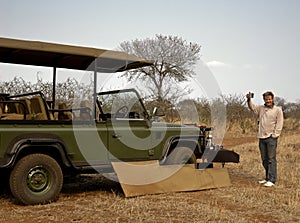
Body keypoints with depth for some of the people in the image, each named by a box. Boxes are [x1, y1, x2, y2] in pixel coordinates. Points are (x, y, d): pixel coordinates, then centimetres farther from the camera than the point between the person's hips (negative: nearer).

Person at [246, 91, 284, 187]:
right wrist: (249, 100, -14)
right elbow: (252, 107, 5)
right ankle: (267, 178, 22)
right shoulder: (261, 108, 14)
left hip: (271, 138, -5)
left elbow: (279, 124, -3)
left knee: (271, 159, -6)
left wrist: (274, 135, -10)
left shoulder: (278, 110, 0)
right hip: (262, 137, 5)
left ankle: (272, 180, -3)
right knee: (264, 160, 12)